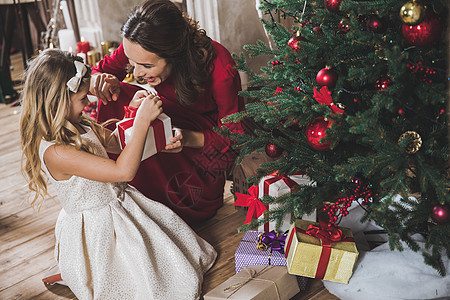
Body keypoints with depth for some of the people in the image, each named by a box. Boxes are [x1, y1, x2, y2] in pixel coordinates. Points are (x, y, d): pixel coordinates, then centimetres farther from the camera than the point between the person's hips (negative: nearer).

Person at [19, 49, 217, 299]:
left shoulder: (81, 126, -4)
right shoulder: (55, 153, -32)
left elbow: (116, 142, 16)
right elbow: (124, 171, -36)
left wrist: (133, 111, -2)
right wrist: (142, 120, -34)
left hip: (117, 204, 9)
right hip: (96, 229, -9)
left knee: (169, 224, 13)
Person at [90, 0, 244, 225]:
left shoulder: (219, 68, -33)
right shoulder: (139, 49, -22)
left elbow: (235, 136, -23)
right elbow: (99, 72, -6)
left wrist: (189, 138, -42)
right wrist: (100, 81, -32)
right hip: (172, 122, 5)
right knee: (116, 96, -17)